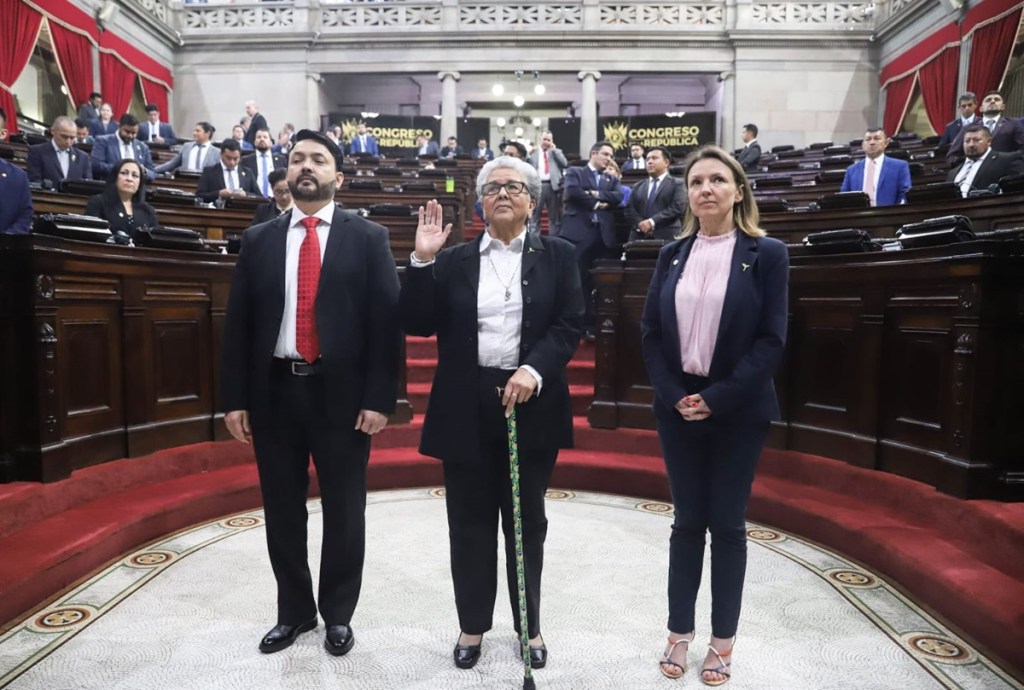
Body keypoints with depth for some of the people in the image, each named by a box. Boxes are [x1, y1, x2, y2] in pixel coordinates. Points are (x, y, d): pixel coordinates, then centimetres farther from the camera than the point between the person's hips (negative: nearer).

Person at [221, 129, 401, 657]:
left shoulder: (367, 238, 0)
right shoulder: (258, 239, 8)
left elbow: (387, 320, -5)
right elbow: (237, 323, 7)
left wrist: (379, 397, -12)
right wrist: (234, 398, 1)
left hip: (342, 393, -2)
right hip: (274, 391, 3)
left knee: (343, 511, 10)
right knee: (283, 510, 14)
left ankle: (338, 614, 31)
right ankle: (294, 611, 35)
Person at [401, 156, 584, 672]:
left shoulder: (557, 256, 5)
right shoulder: (453, 261, 7)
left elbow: (570, 325, -4)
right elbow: (417, 324, -1)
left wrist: (534, 369, -19)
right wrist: (422, 261, -10)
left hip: (531, 404, -1)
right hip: (467, 409, 1)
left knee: (527, 522, 13)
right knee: (470, 523, 11)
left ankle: (530, 626, 32)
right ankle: (472, 625, 31)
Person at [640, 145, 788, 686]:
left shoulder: (767, 254, -4)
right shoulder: (672, 256, 6)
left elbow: (771, 339, -9)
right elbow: (650, 332, 3)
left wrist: (718, 397, -16)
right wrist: (674, 395, -10)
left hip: (738, 411, -2)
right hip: (678, 408, 3)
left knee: (727, 524, 8)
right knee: (687, 521, 11)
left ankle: (723, 641, 25)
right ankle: (679, 631, 27)